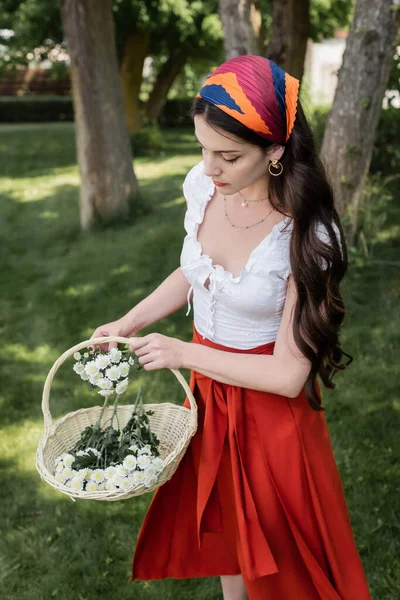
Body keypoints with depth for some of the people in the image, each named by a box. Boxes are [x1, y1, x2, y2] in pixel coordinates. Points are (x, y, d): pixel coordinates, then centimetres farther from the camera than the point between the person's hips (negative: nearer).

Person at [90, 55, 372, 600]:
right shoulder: (202, 186, -12)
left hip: (268, 401, -5)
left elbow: (289, 375, -24)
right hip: (208, 385, 5)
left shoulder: (305, 234, -28)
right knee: (220, 518, 24)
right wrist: (131, 322, -2)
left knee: (274, 534, 15)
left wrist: (182, 352, -19)